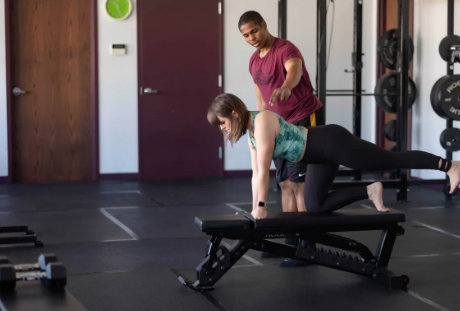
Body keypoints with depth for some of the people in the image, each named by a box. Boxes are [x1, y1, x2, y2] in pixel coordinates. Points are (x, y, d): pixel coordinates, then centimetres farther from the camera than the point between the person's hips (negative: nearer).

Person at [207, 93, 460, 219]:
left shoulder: (262, 121, -20)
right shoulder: (251, 133, 9)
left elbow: (264, 171, -21)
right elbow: (256, 174, 14)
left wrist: (261, 207, -17)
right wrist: (254, 208, 11)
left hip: (332, 143, -9)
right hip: (320, 157, 9)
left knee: (393, 160, -1)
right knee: (315, 207, 4)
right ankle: (369, 192, 12)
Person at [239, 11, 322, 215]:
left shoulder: (286, 49, -16)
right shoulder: (254, 61, 10)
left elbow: (295, 69, -41)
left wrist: (286, 87, -63)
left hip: (303, 118, -8)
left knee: (299, 181, -11)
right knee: (285, 183, 9)